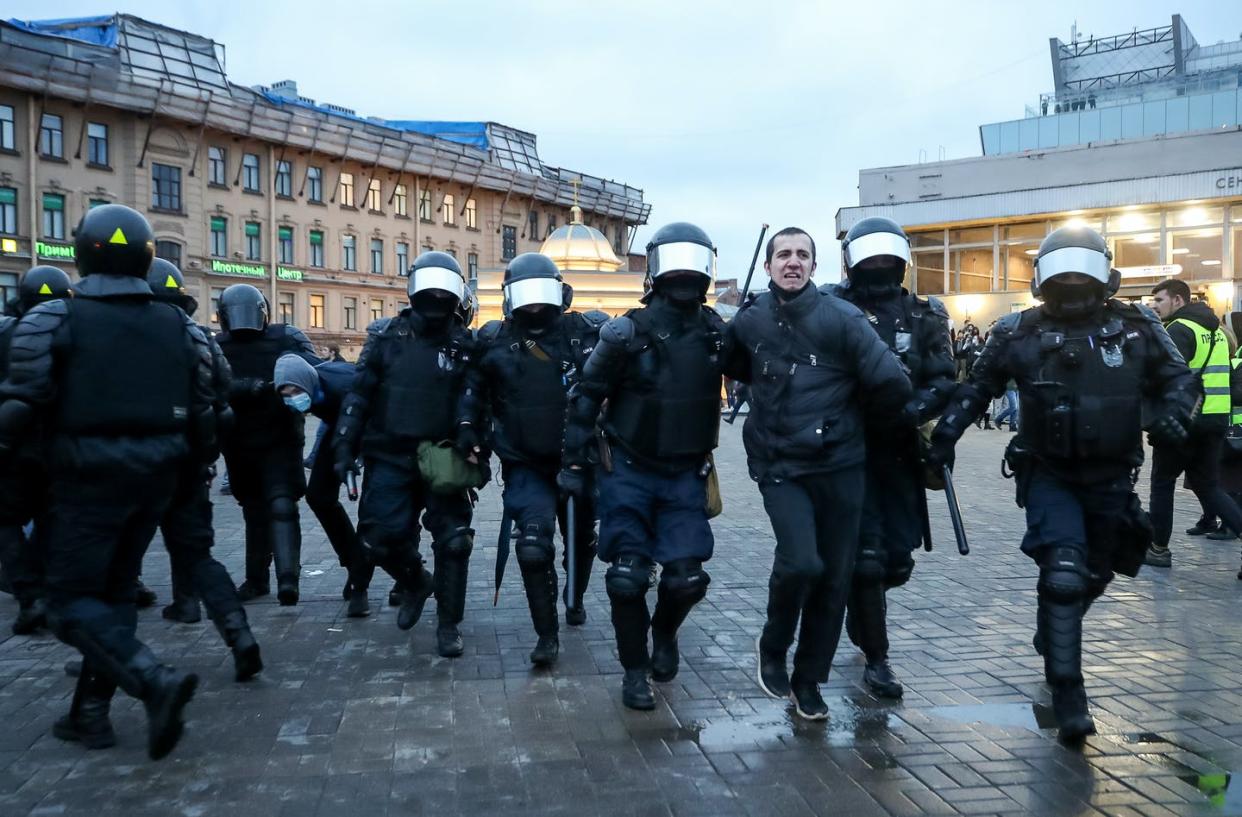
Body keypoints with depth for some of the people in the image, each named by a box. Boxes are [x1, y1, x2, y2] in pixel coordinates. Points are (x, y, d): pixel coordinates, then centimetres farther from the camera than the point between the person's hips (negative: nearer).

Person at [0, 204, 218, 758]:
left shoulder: (53, 321, -9)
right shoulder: (179, 326, 3)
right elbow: (202, 412, 6)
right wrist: (199, 463, 19)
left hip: (88, 477, -5)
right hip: (154, 476, 5)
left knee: (70, 602, 4)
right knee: (115, 591, 17)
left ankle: (155, 681, -15)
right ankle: (90, 713, 21)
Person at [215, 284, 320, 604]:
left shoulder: (286, 337, -2)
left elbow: (312, 370, -15)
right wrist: (252, 387, -32)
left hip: (280, 441, -3)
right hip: (240, 445, 3)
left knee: (281, 506, -14)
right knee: (254, 512, 15)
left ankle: (287, 577, -22)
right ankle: (256, 579, 25)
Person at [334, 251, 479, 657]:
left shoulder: (465, 344, 3)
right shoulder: (387, 336, 1)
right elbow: (359, 393, 2)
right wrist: (345, 444, -4)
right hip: (390, 458, 0)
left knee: (453, 542, -1)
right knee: (381, 538, -4)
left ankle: (449, 625, 16)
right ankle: (415, 583, 29)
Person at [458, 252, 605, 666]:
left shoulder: (585, 332, -5)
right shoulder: (494, 340, -2)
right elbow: (473, 389, 10)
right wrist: (468, 428, 0)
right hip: (525, 465, -1)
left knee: (581, 539, 19)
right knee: (534, 545, -17)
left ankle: (574, 598, 49)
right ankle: (547, 635, -1)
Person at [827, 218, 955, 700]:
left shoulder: (923, 316, 8)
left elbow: (943, 382, 0)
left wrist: (915, 408, -20)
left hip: (901, 452, 4)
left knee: (898, 560, 8)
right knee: (867, 559, -3)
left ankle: (861, 607, 42)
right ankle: (876, 659, 12)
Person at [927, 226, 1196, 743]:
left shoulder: (1137, 327, -3)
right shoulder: (1019, 332, -6)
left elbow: (1177, 376, 7)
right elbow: (978, 387, 6)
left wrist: (1172, 412, -14)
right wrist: (945, 434, -2)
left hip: (1111, 478, 3)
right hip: (1049, 475, -3)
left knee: (1093, 578, 19)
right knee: (1063, 575, -16)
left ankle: (1052, 639, 49)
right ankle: (1067, 694, -4)